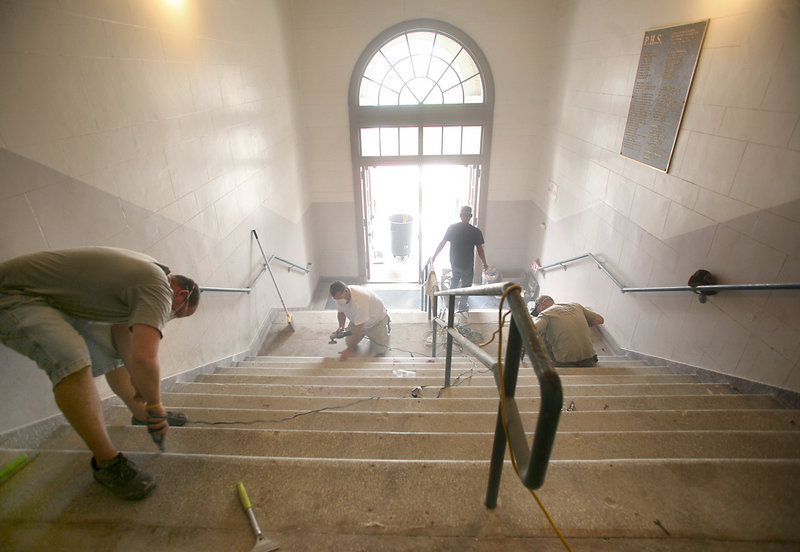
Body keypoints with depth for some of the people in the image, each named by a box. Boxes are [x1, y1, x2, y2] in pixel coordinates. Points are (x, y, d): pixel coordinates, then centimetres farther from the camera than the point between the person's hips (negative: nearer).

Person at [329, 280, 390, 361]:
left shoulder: (359, 301, -44)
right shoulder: (339, 295, -20)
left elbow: (359, 328, -39)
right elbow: (341, 312, 3)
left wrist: (350, 349, -35)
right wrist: (341, 326, -17)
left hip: (377, 319, -6)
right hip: (357, 320, 7)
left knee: (379, 350, -13)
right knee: (349, 342, -1)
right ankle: (366, 332, 25)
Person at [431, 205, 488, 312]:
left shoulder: (452, 228, -10)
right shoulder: (476, 231, -15)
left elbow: (442, 243, -5)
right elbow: (480, 250, -9)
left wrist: (434, 256, 7)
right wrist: (484, 263, 5)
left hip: (454, 263, 2)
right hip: (468, 265, -2)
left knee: (454, 279, 29)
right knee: (466, 285, 17)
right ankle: (462, 305, 30)